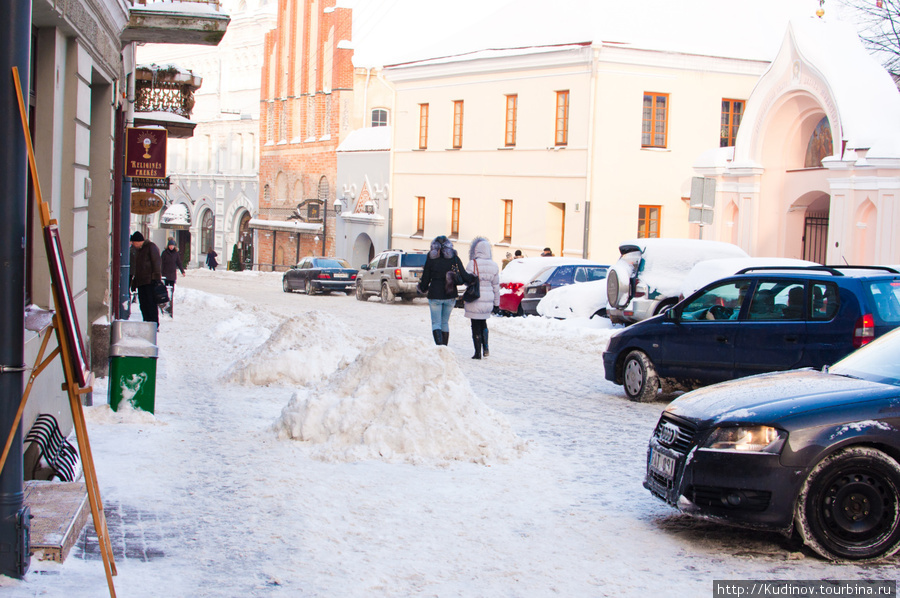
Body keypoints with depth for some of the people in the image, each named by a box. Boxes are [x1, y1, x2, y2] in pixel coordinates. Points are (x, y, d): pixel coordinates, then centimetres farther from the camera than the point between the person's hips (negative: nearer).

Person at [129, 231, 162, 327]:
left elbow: (157, 262, -11)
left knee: (151, 303, -10)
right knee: (143, 304, 5)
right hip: (140, 282, 9)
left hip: (150, 281, -9)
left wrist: (156, 278, -19)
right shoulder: (138, 250, 24)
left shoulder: (151, 246, -2)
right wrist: (134, 282, 23)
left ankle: (154, 324, -10)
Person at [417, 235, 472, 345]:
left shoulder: (431, 258, -3)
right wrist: (475, 279, 10)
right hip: (450, 295, 2)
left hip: (435, 295, -2)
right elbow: (464, 276, -7)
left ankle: (439, 345, -19)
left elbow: (425, 278, 2)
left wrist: (423, 289, 21)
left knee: (436, 323, 2)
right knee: (445, 322, 16)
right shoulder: (454, 258, -1)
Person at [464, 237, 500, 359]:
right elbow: (496, 286, 7)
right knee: (483, 323, 25)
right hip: (488, 301, 5)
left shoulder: (473, 264, -14)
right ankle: (485, 348, 19)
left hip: (475, 300, -5)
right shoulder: (493, 265, 2)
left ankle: (478, 353, 7)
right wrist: (496, 304, 13)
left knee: (476, 326, 5)